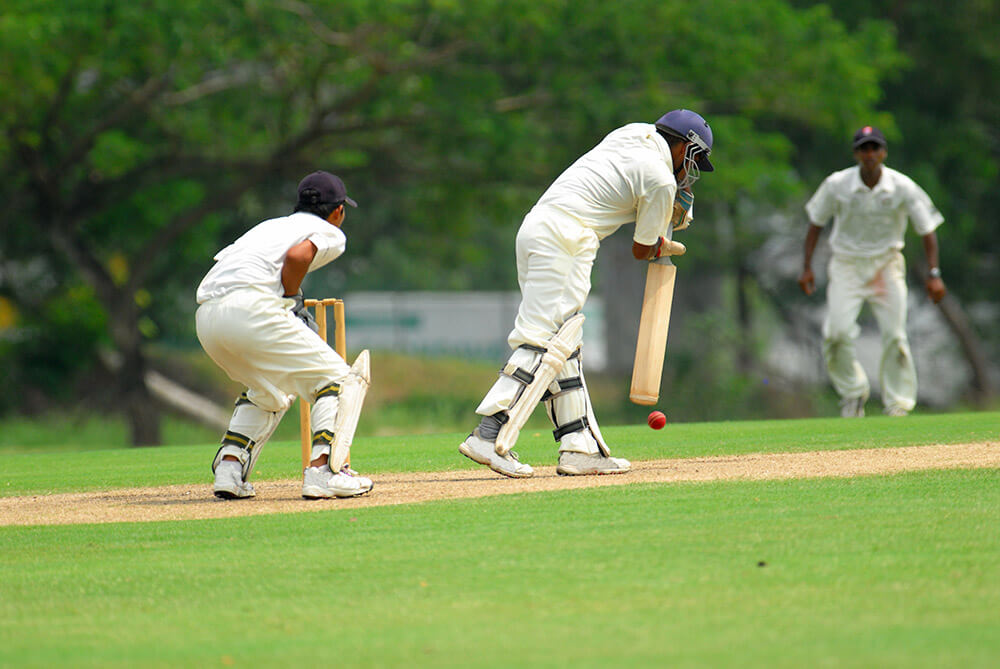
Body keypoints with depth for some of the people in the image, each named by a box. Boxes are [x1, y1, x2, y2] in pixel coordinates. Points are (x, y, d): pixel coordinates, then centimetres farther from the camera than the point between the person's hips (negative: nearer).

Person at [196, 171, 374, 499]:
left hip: (205, 316, 7)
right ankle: (322, 469, -12)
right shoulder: (331, 233, 13)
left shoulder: (272, 225, 34)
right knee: (335, 377, 4)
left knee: (270, 392, 28)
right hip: (251, 308, -7)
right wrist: (292, 301, 6)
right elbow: (298, 255, -9)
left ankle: (229, 469, 13)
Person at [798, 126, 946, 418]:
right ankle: (853, 391, 6)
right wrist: (807, 267, -1)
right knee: (838, 331, -17)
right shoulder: (837, 185, -10)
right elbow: (816, 222, 3)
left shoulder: (903, 187, -11)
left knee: (895, 335, -9)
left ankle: (898, 406, 3)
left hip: (887, 265, 0)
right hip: (847, 264, 0)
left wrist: (934, 273, -11)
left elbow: (927, 229, -3)